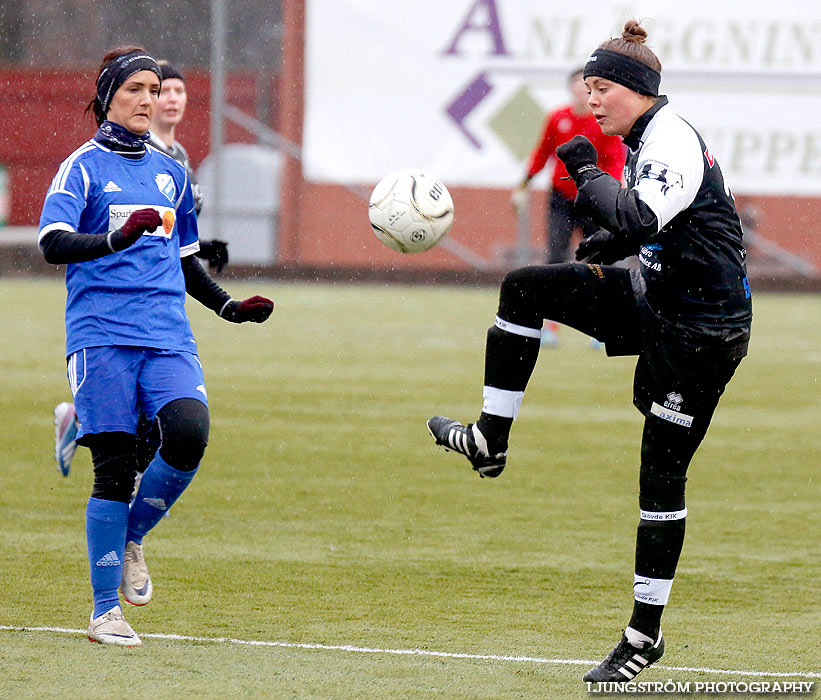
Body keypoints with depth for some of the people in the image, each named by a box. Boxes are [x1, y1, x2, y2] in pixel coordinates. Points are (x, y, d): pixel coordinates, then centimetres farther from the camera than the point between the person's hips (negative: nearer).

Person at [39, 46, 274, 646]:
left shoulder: (171, 173, 19)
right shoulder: (83, 167, 2)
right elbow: (52, 243, -14)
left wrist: (229, 306, 18)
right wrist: (117, 239, -30)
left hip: (168, 336, 4)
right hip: (101, 336, -4)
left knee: (189, 434, -21)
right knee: (115, 468, -8)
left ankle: (133, 538, 5)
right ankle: (106, 612, 2)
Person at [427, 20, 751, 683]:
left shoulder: (673, 141, -20)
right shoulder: (647, 139, 9)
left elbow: (636, 220, -35)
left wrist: (587, 172, -22)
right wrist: (609, 245, 4)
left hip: (702, 329, -10)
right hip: (653, 300, 10)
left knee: (662, 474, -3)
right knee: (524, 290, 3)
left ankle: (646, 634, 6)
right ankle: (490, 442, 9)